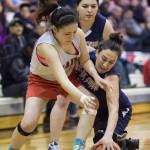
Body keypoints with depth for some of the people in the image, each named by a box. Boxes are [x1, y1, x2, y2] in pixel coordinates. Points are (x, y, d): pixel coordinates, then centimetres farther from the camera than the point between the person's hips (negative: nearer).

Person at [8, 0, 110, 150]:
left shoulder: (78, 34, -24)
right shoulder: (46, 45, -40)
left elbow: (85, 60, -5)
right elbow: (62, 79, -50)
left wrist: (96, 76, -23)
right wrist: (82, 97, -64)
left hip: (69, 77, 5)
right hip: (41, 81, -5)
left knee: (92, 104, -16)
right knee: (28, 123, -20)